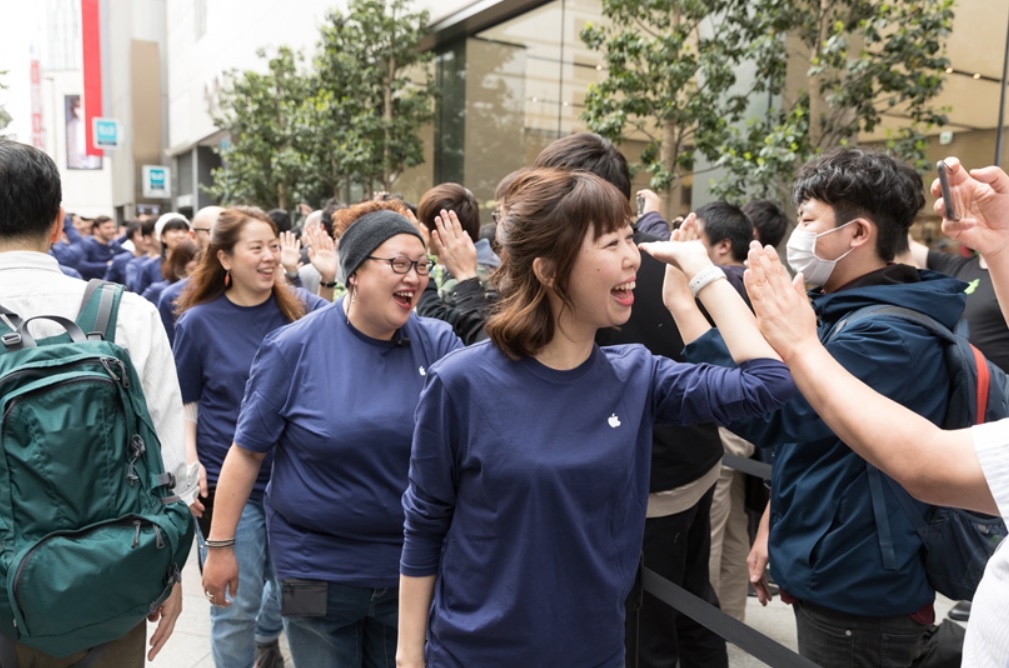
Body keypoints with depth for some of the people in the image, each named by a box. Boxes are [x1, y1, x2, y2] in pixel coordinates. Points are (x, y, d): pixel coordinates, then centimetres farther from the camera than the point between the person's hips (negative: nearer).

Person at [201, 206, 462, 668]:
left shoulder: (438, 344, -5)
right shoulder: (294, 347, -11)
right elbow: (246, 451, -5)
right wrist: (220, 545, -2)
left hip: (411, 564, 3)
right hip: (317, 565, -2)